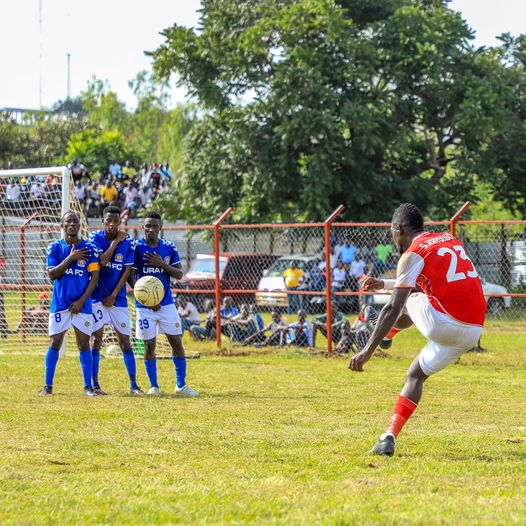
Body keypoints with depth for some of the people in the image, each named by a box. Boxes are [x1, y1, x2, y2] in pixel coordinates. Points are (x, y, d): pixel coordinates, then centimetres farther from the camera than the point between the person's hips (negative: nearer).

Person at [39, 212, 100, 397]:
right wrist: (71, 258, -14)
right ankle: (48, 386, 5)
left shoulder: (89, 248, 2)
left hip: (82, 304, 0)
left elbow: (94, 278, -1)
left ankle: (88, 386, 5)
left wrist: (81, 301, -9)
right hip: (60, 303, 0)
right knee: (55, 343, 0)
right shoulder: (55, 247, 3)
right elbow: (52, 274, -7)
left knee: (84, 344, 0)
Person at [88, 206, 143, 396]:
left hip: (118, 297, 2)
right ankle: (94, 384, -1)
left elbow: (127, 270, -2)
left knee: (125, 340, 3)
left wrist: (114, 294, -9)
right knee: (96, 338, -5)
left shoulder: (127, 241, 1)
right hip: (98, 296, -2)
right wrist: (116, 241, -13)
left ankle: (133, 385, 6)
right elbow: (102, 261, -19)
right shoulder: (95, 238, -4)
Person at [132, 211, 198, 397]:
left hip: (166, 303, 3)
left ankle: (181, 385, 10)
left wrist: (162, 264, -13)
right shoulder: (136, 248, -5)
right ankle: (153, 386, 11)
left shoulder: (169, 247, 4)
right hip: (145, 304, -3)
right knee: (149, 345, 0)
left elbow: (179, 274, 3)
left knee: (176, 342, 1)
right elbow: (131, 277, -5)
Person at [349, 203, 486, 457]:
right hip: (474, 329, 7)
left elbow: (393, 309, -9)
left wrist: (367, 352, -10)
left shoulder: (412, 255, -1)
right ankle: (389, 437, 8)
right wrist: (385, 283, 46)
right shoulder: (451, 240, 21)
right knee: (416, 374, 19)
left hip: (443, 323, -7)